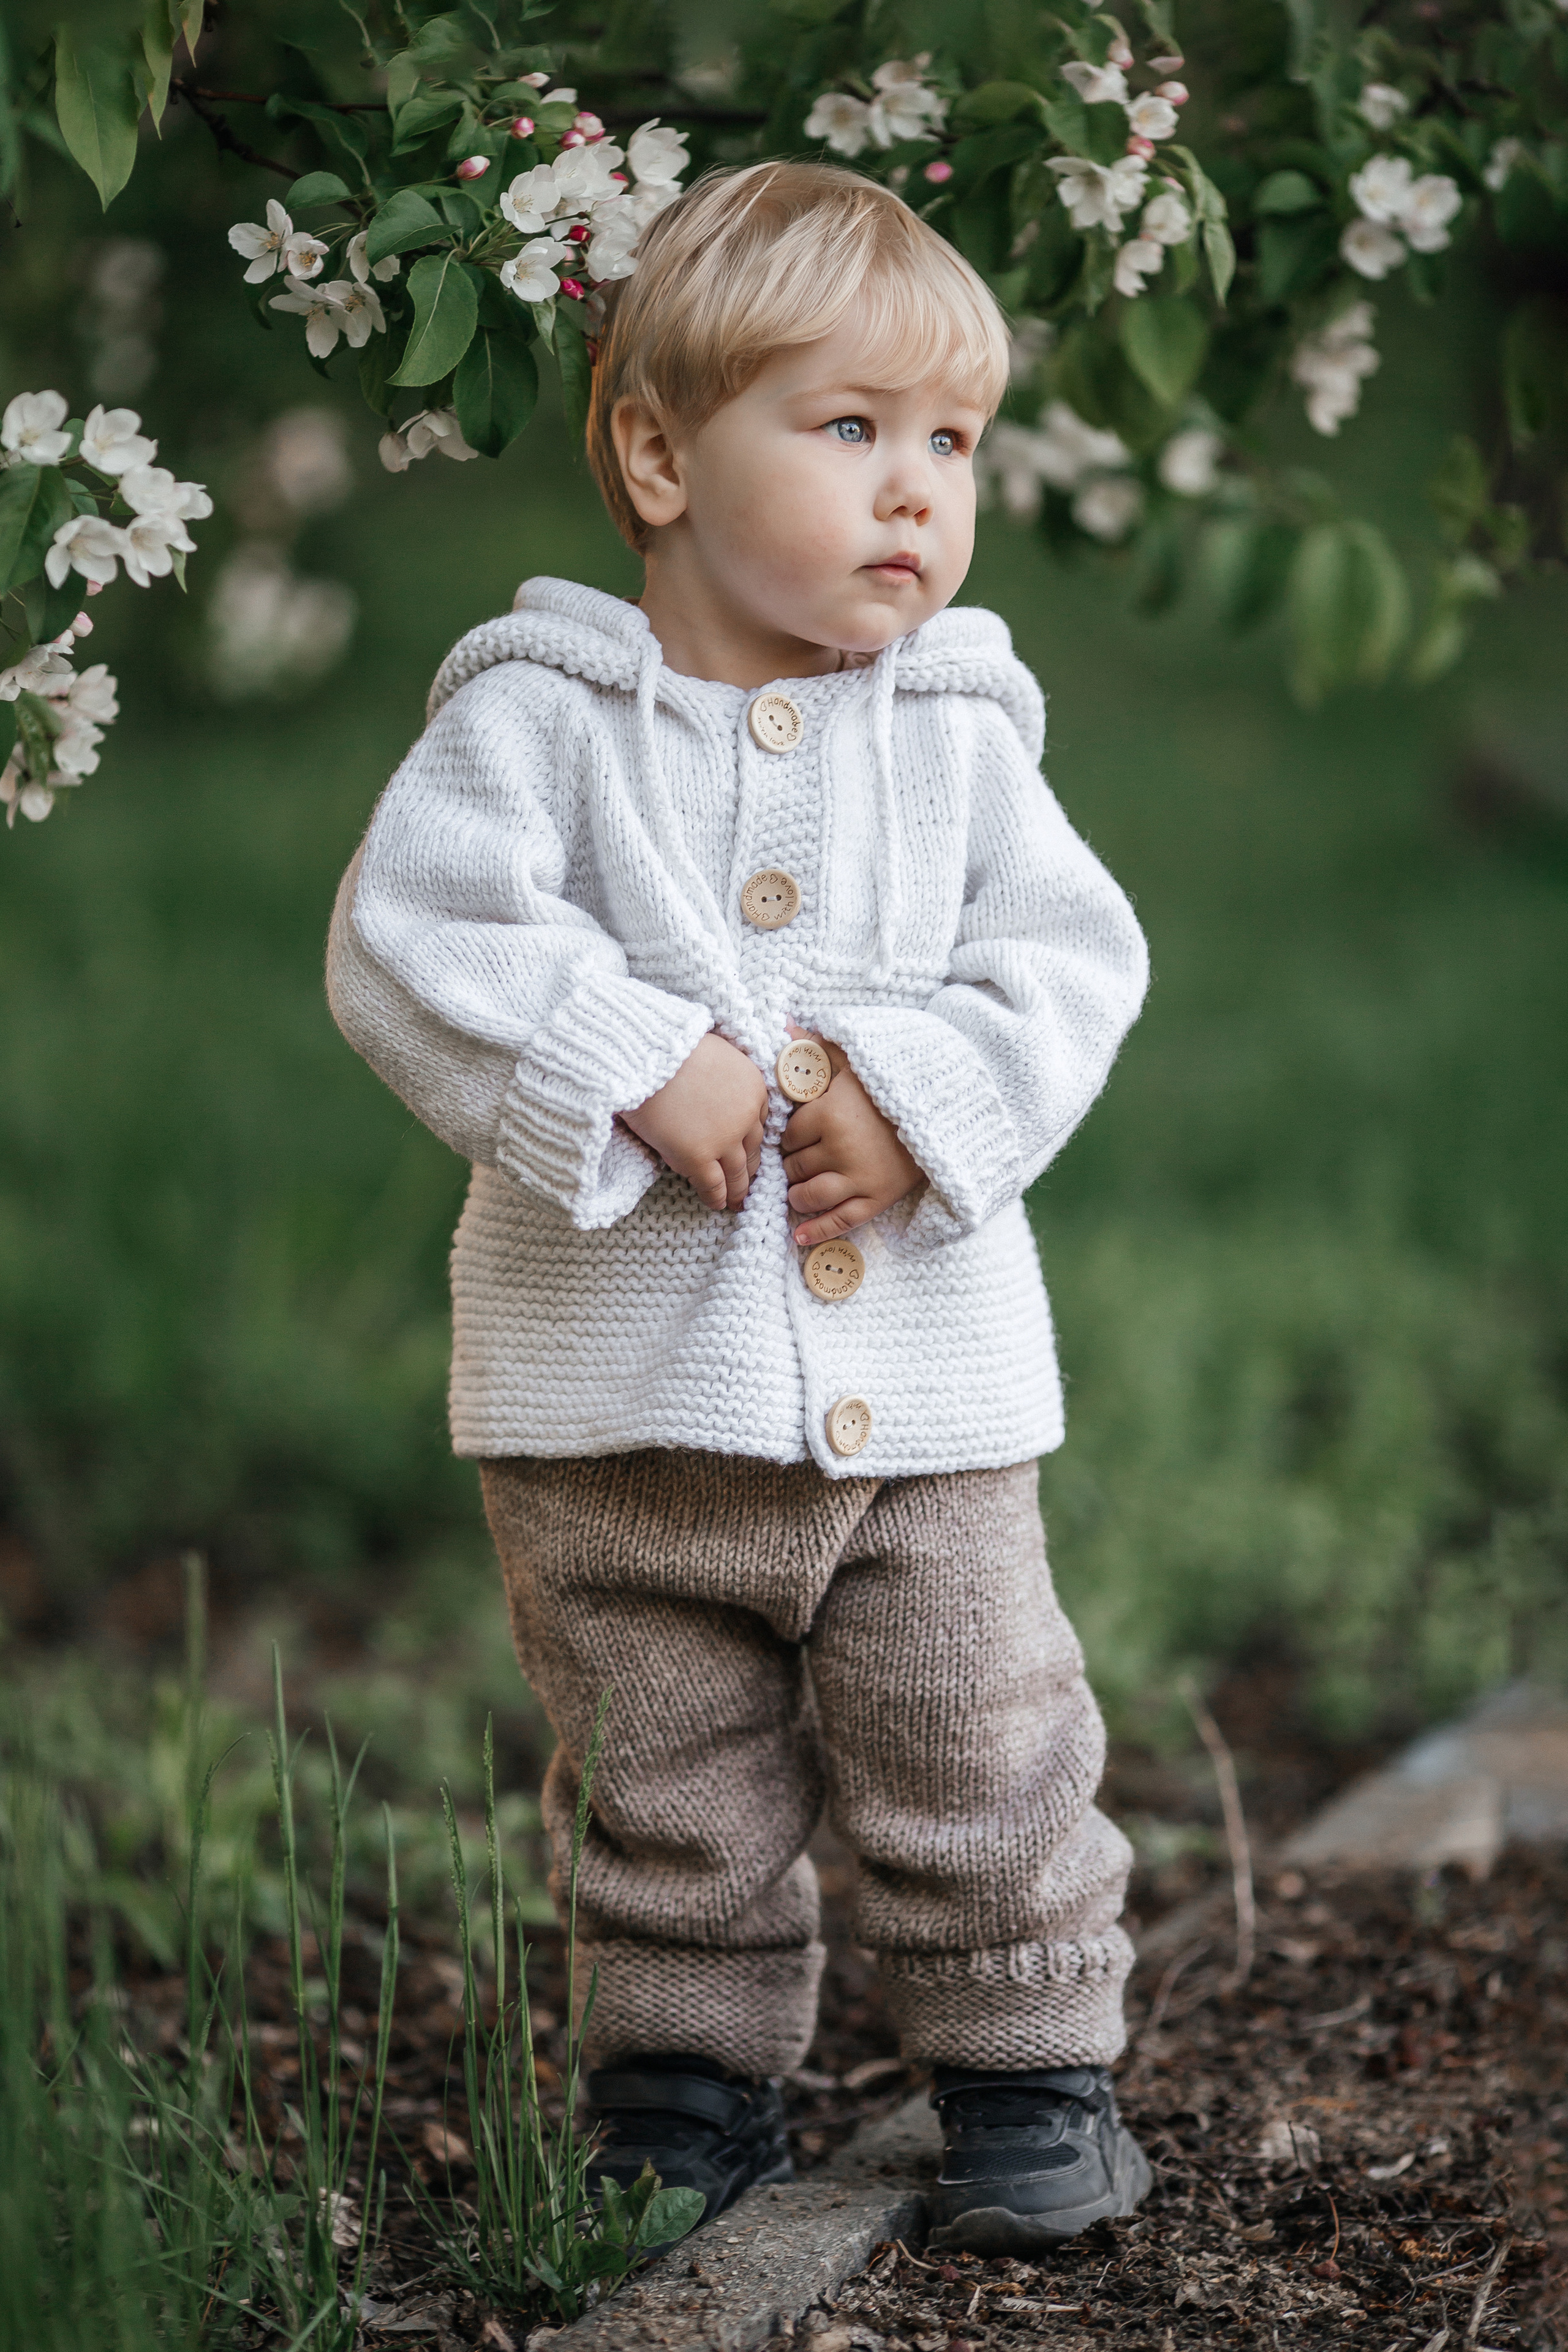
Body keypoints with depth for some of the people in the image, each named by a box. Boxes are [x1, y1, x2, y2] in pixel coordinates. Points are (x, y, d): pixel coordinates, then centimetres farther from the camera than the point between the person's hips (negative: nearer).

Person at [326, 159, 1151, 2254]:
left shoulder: (959, 732, 4)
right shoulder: (538, 716, -5)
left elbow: (1075, 959, 0)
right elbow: (411, 938, -14)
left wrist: (919, 1097, -16)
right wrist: (637, 1072, -21)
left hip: (918, 1373, 2)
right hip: (622, 1379, -1)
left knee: (980, 1760, 7)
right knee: (666, 1790, 11)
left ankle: (1033, 2072, 24)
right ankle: (692, 2080, 27)